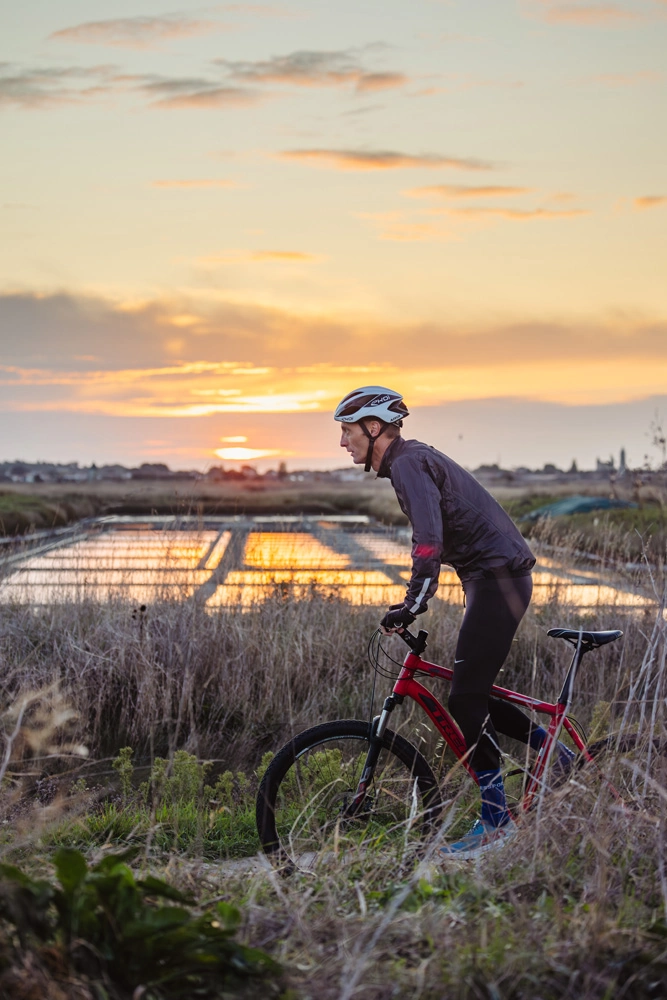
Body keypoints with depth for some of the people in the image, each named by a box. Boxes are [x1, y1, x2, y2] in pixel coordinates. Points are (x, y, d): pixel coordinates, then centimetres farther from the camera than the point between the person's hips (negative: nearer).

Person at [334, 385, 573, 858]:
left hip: (497, 578, -10)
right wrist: (414, 602, 27)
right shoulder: (414, 459, 18)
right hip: (500, 577, 10)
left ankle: (496, 819, -3)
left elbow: (429, 540, -26)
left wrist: (413, 604, -25)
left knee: (466, 699, -9)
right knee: (471, 696, 13)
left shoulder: (408, 463, -13)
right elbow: (435, 538, 27)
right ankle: (563, 758, 17)